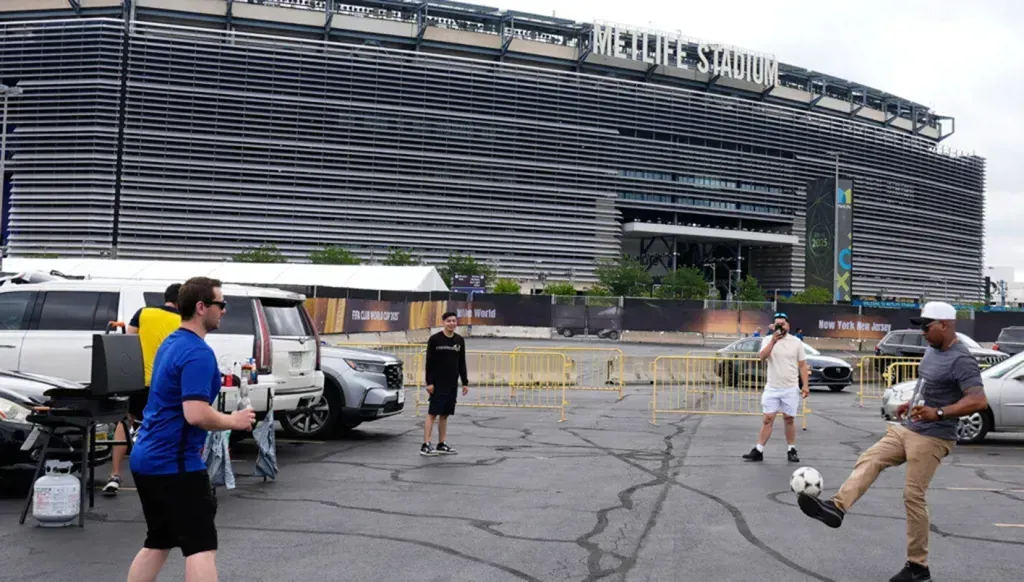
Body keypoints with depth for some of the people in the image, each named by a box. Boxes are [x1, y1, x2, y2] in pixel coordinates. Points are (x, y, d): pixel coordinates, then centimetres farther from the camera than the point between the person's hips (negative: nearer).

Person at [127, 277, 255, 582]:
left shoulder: (171, 343, 12)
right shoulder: (198, 353, -19)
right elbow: (196, 414, -28)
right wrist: (233, 421, -12)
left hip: (148, 458, 10)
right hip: (175, 463, -10)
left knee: (157, 543, 18)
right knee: (201, 547, -6)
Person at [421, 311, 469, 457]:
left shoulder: (460, 340, 8)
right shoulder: (435, 339, -6)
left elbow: (462, 363, 13)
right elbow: (429, 362, -7)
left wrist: (465, 382, 10)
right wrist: (429, 382, -12)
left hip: (452, 384, 5)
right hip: (438, 383, -5)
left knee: (444, 414, 10)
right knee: (432, 413, -6)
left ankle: (442, 445, 16)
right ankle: (426, 446, -6)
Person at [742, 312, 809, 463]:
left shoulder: (796, 342, 3)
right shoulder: (768, 340, 1)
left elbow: (802, 365, 5)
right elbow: (762, 357, -16)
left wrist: (805, 385, -2)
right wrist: (773, 341, -24)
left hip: (791, 389, 0)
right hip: (771, 388, 0)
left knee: (789, 420, 7)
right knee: (767, 420, 0)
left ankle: (791, 450, 19)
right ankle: (758, 451, 2)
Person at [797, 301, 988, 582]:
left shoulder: (961, 360, -19)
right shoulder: (932, 350, 10)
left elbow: (979, 401, -29)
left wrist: (939, 413, -38)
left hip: (931, 438, -9)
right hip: (906, 428, 9)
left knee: (913, 496, -7)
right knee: (868, 460, -5)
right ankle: (836, 508, -19)